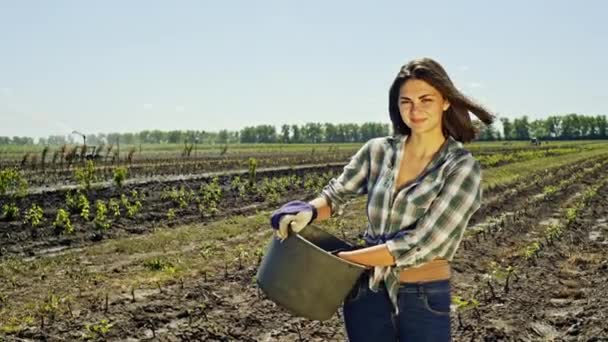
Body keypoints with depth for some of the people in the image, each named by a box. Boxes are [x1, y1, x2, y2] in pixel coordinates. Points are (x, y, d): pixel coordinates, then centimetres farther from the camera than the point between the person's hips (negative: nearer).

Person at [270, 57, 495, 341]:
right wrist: (308, 212, -18)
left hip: (425, 300, -3)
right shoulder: (378, 151, -2)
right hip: (366, 293, 3)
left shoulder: (462, 168, -13)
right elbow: (335, 195, 6)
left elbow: (420, 244, -20)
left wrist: (340, 259, -20)